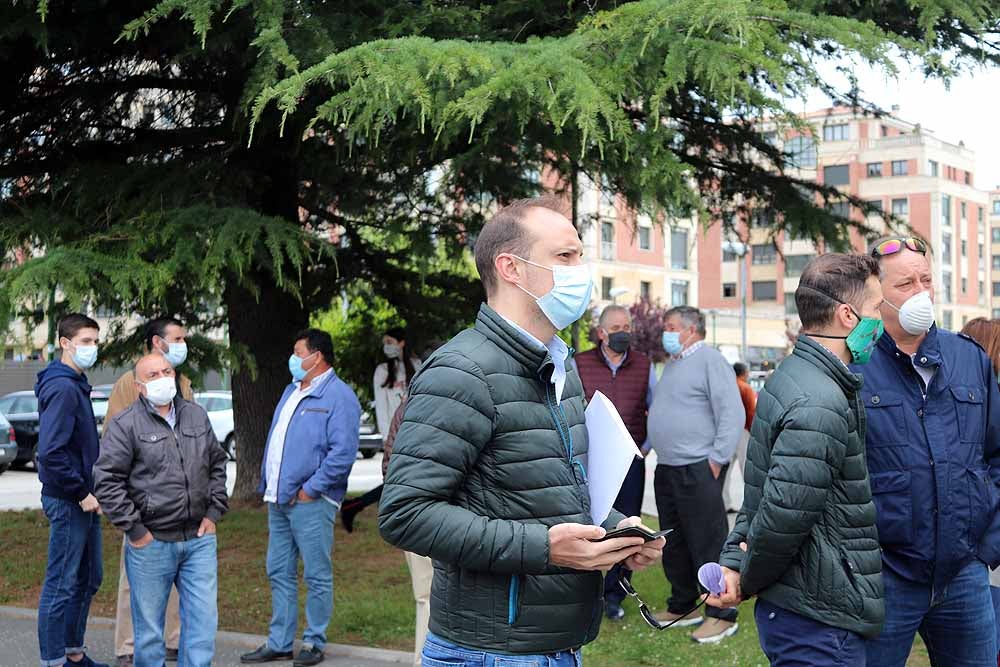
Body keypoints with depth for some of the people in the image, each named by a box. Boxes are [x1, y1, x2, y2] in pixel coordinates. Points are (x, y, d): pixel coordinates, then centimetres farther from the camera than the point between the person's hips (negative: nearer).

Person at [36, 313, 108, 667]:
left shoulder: (76, 385, 13)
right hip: (67, 502, -10)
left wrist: (90, 491, 12)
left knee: (88, 578, 18)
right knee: (62, 584, -2)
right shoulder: (62, 388, -17)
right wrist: (82, 493, -19)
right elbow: (51, 452, -25)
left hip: (84, 502, 10)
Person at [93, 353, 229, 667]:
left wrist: (214, 512, 9)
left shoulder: (197, 415, 11)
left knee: (203, 618, 4)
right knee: (149, 623, 6)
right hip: (151, 543, -4)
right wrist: (133, 530, -10)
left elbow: (217, 464, 20)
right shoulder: (126, 424, -6)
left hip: (199, 538, 4)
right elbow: (106, 480, -8)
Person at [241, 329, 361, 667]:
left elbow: (342, 453, -18)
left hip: (310, 501, -9)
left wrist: (309, 490, -18)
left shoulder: (338, 396, -10)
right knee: (279, 573, 12)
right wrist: (268, 486, 12)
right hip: (278, 500, 9)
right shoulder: (292, 391, 18)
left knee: (317, 576, 1)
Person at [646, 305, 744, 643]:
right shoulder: (673, 364, 19)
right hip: (667, 468, 9)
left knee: (708, 543, -5)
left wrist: (717, 458, -18)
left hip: (697, 469, -9)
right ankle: (682, 606, 26)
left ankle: (722, 615, 1)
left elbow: (732, 413, -16)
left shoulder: (710, 360, -9)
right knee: (673, 543, 15)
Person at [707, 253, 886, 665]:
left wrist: (733, 560, 4)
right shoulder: (821, 406, -22)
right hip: (821, 623, -10)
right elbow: (783, 515, -24)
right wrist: (749, 580, -8)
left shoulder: (791, 377, 12)